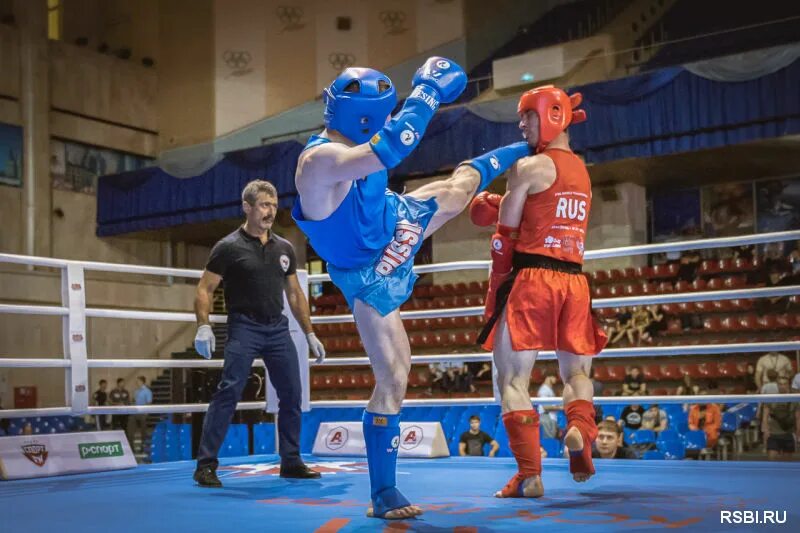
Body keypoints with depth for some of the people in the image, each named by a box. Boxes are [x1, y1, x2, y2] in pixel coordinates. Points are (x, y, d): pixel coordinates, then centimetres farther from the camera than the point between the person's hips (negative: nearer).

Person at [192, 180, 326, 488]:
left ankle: (291, 462, 18)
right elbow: (204, 289, -4)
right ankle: (206, 464, -7)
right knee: (228, 393, -13)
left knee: (292, 395, 5)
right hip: (244, 327, -5)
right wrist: (204, 327, -18)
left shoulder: (284, 248, 12)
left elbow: (295, 294, 18)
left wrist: (310, 334, 15)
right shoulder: (229, 247, -3)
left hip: (278, 328, 5)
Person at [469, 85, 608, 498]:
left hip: (532, 279, -6)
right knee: (577, 372, 19)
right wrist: (496, 207, 14)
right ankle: (580, 428, -12)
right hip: (574, 281, 7)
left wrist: (495, 289, 5)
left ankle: (529, 474, -8)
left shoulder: (529, 167, -5)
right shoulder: (582, 172, 18)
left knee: (512, 377, -1)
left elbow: (505, 236, -3)